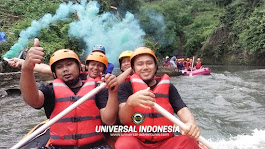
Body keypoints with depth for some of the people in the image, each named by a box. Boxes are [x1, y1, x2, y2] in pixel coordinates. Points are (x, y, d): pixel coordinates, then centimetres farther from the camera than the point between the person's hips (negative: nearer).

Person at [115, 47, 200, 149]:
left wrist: (191, 123, -25)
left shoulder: (168, 87, 12)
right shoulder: (126, 87, 2)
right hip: (135, 141, -2)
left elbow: (182, 110, -1)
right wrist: (130, 102, -35)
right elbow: (123, 120, -12)